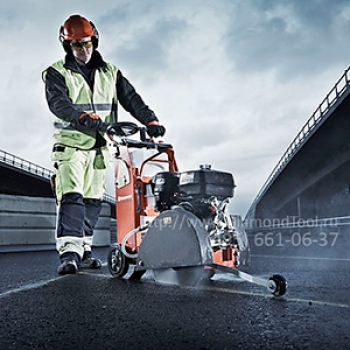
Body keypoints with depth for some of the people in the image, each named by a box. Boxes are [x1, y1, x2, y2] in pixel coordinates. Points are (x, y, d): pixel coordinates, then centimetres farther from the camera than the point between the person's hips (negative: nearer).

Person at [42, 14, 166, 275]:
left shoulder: (110, 72, 12)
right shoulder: (56, 73, 0)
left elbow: (131, 98, 2)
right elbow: (58, 103, -19)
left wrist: (150, 120, -15)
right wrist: (84, 118, -39)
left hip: (100, 146, 4)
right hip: (71, 144, -4)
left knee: (93, 200, 8)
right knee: (71, 197, -16)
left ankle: (84, 249, 18)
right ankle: (69, 251, -18)